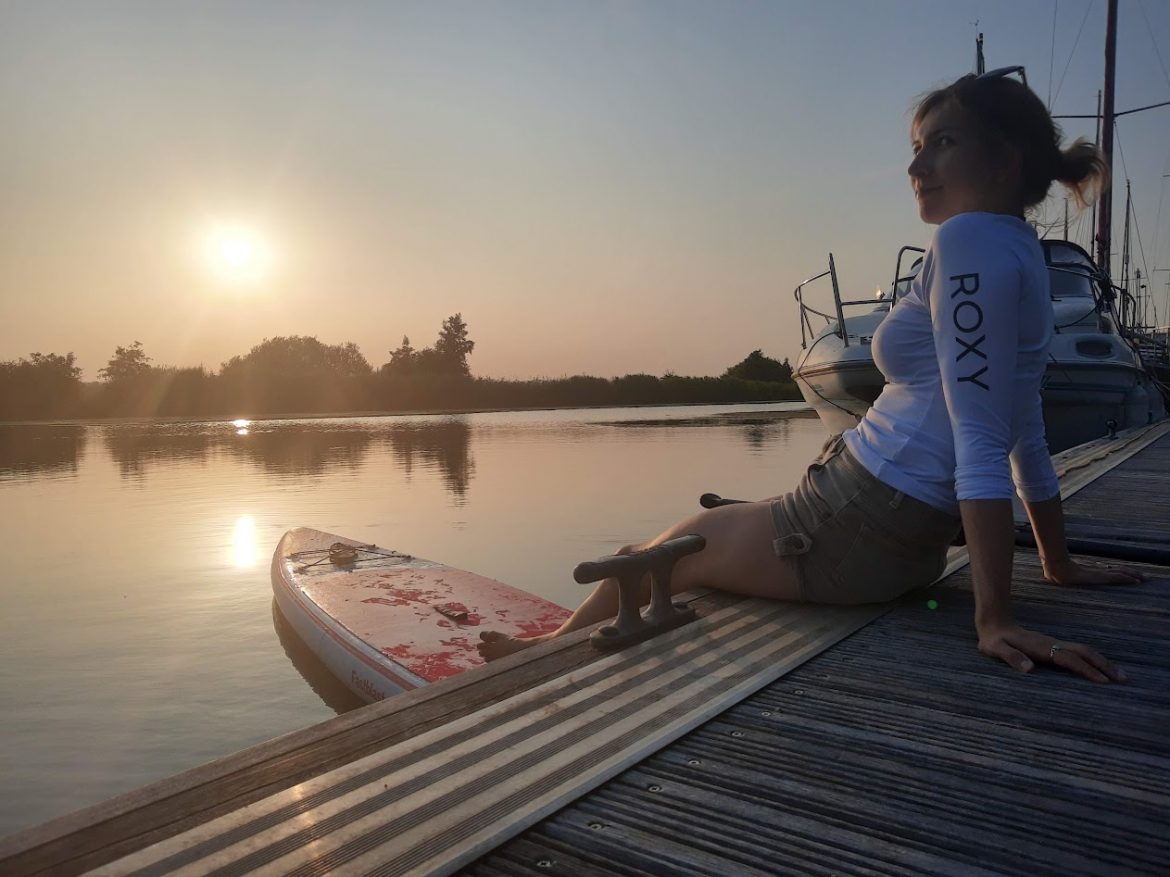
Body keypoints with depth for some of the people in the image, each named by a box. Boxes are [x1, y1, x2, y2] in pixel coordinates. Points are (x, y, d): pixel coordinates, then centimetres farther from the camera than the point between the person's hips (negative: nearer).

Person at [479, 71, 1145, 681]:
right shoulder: (1020, 253, 13)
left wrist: (995, 619, -26)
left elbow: (980, 441, -25)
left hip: (857, 531, -9)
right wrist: (1060, 564, 20)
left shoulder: (971, 238, -16)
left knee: (645, 563, 11)